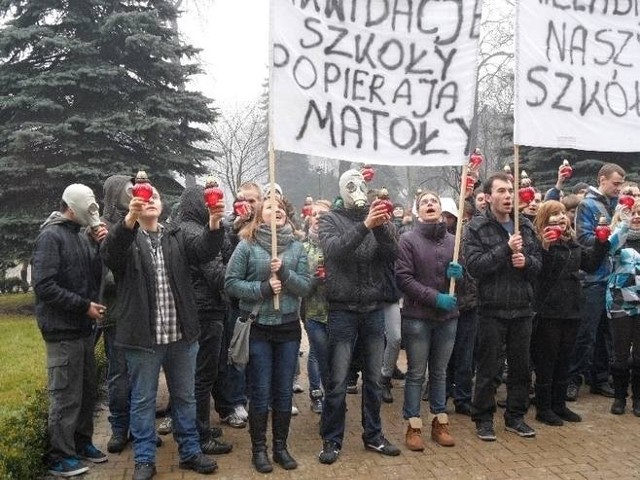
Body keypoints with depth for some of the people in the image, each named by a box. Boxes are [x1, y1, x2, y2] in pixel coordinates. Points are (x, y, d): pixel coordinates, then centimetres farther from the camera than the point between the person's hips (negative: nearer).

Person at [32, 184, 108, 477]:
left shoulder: (81, 235, 10)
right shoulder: (51, 236, -13)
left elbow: (95, 276, 13)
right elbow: (44, 286, -20)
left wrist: (97, 245, -2)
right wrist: (84, 306, -18)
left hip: (83, 328, 8)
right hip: (63, 330, -8)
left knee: (87, 389, 15)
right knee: (66, 395, 0)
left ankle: (81, 442, 30)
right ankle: (60, 457, 13)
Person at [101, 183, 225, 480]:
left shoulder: (176, 237, 9)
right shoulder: (125, 237, -2)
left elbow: (203, 251, -8)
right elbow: (110, 255, -25)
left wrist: (214, 222, -28)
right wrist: (130, 218, -42)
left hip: (181, 334, 4)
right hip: (142, 336, -3)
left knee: (185, 396, 15)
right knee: (143, 399, 9)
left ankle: (190, 452, 29)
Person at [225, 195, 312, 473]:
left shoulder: (296, 247, 2)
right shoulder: (247, 245, -5)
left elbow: (306, 286, -2)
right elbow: (231, 283, -6)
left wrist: (284, 272, -18)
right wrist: (263, 288, -17)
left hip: (289, 327, 3)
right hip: (258, 327, -3)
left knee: (284, 390, 11)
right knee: (260, 391, 5)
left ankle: (281, 447, 26)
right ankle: (259, 448, 21)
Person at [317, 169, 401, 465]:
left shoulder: (378, 219, 7)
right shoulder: (330, 220, -1)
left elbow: (393, 255, -6)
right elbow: (334, 249, -20)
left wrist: (381, 227, -23)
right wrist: (364, 226, -32)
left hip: (374, 310, 3)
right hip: (343, 310, -3)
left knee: (374, 379, 13)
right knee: (337, 381, 2)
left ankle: (373, 436, 28)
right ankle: (332, 440, 16)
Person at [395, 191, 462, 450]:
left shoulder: (453, 240, 6)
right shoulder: (408, 240, -5)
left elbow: (466, 276, 14)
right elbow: (403, 278, -12)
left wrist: (459, 274, -11)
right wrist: (435, 297, -18)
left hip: (448, 317, 4)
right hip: (417, 317, -3)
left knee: (440, 372, 15)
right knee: (416, 373, 4)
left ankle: (440, 422, 26)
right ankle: (414, 426, 14)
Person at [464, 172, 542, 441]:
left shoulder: (525, 226, 9)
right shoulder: (476, 228, -6)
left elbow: (538, 264, 9)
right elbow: (474, 265, -18)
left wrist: (526, 261, -13)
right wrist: (506, 249, -22)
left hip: (522, 309, 5)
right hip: (492, 310, -5)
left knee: (521, 366, 13)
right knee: (488, 368, 5)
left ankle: (515, 416, 28)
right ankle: (483, 418, 19)